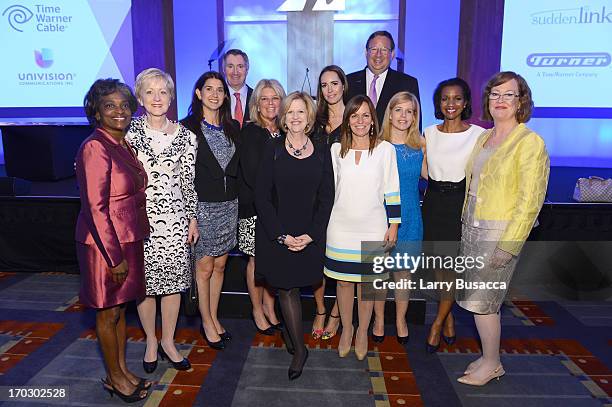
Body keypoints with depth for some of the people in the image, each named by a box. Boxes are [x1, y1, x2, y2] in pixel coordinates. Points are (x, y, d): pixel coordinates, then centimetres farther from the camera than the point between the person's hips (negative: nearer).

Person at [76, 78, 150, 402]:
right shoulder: (95, 148, -18)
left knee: (121, 306, 18)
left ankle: (122, 369, 34)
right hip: (105, 243, -8)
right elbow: (96, 208, -20)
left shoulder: (124, 144, 7)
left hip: (129, 239, 8)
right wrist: (115, 257, -19)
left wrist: (127, 249, 12)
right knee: (108, 311, 9)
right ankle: (114, 377, 28)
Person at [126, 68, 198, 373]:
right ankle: (151, 341, 30)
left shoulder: (185, 135, 3)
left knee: (174, 281, 8)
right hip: (139, 219, -1)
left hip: (175, 219, 1)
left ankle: (168, 342, 27)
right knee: (144, 283, 8)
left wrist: (192, 218, 6)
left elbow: (189, 181, 6)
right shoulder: (129, 132, -1)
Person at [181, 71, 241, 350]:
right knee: (204, 267, 5)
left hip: (229, 205, 5)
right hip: (202, 205, -4)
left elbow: (239, 166, 12)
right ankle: (207, 322, 22)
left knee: (220, 265, 13)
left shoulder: (233, 128, 10)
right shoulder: (187, 127, -6)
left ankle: (214, 317, 28)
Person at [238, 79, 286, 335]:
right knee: (257, 259, 5)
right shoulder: (250, 132, -5)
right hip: (255, 207, -4)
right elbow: (251, 174, -12)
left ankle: (269, 307, 26)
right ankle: (257, 311, 22)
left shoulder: (284, 133, 9)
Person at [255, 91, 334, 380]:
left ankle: (289, 331, 36)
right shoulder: (273, 150, -2)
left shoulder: (321, 152, 2)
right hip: (275, 234, -1)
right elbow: (262, 196, -5)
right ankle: (299, 349, 17)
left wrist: (310, 235, -9)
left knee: (290, 288, 10)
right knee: (287, 288, 3)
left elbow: (326, 198, 1)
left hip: (309, 236, 1)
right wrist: (282, 235, -12)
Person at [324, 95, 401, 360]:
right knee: (343, 280, 9)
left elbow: (392, 190, 1)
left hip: (373, 228, -1)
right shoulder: (337, 149, 4)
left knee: (367, 281, 8)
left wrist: (394, 224, 0)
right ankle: (346, 330, 28)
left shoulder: (385, 149, -1)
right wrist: (324, 222, 11)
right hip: (341, 227, 2)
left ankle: (362, 332, 27)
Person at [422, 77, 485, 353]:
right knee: (438, 265, 11)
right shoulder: (429, 134, 6)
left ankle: (437, 324, 15)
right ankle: (449, 321, 29)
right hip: (433, 202, 4)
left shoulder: (478, 135, -4)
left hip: (461, 203, -4)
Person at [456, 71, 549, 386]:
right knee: (476, 298, 13)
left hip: (500, 231, -7)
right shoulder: (483, 138, 11)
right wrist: (466, 224, 12)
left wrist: (508, 244, -18)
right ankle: (488, 356, 31)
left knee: (481, 301, 0)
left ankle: (492, 364, 21)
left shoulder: (530, 142, -11)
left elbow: (530, 201, -15)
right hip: (471, 227, 7)